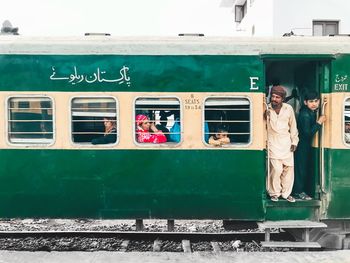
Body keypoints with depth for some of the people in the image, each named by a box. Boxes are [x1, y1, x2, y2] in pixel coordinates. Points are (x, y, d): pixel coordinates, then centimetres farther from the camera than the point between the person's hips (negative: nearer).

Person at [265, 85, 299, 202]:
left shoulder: (288, 109, -1)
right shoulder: (267, 109, -6)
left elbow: (293, 126, 7)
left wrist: (294, 141, 8)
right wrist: (265, 116, -21)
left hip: (286, 143, 3)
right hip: (273, 143, -3)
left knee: (289, 168, 6)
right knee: (276, 169, -7)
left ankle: (286, 193, 22)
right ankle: (274, 193, 13)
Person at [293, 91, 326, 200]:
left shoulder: (311, 111, 2)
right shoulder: (305, 115, -26)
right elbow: (308, 133, -26)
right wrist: (319, 122, -25)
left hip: (306, 143, 9)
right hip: (301, 145, -9)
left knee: (307, 167, 17)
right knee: (301, 167, -1)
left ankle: (303, 189, 30)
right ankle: (299, 191, 10)